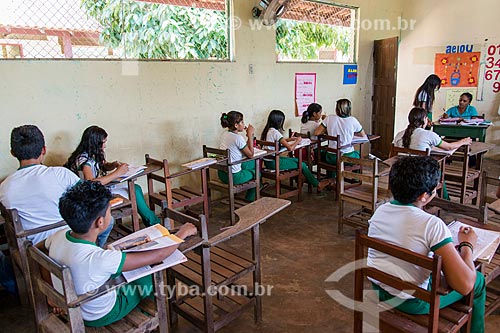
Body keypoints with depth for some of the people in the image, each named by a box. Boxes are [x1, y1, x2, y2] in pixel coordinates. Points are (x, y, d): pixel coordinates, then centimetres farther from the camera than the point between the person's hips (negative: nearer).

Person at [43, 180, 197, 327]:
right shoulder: (97, 259, -41)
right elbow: (159, 255, -35)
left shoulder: (58, 237, -20)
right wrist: (182, 233, -18)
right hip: (100, 316, -6)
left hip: (70, 306, 7)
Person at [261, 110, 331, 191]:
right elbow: (290, 148, -24)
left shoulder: (268, 130, 6)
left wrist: (290, 139, 9)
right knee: (302, 165, 3)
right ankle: (317, 185, 18)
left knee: (297, 160, 19)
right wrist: (297, 141, -6)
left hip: (268, 161, 9)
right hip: (273, 163, -9)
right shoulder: (275, 132, -22)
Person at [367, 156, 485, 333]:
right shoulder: (432, 224, -26)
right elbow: (465, 285, -25)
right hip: (411, 303, -6)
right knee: (478, 281, 18)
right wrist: (467, 245, -10)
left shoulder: (380, 211, -7)